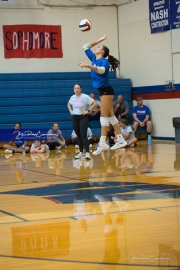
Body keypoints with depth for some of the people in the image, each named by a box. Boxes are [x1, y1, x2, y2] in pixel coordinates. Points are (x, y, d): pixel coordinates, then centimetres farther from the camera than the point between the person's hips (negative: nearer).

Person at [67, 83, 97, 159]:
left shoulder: (85, 97, -11)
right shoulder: (72, 97, 6)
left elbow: (95, 103, -13)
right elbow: (69, 104, 28)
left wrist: (88, 111, -15)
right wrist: (70, 111, 11)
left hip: (83, 117, -5)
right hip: (75, 118, 5)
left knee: (83, 135, -14)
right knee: (78, 136, 10)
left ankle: (87, 153, -15)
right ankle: (81, 152, 17)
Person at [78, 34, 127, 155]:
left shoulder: (104, 61, -14)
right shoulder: (94, 59, 10)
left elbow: (102, 70, -37)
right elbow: (86, 46, 19)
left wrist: (88, 66, -49)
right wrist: (99, 40, 18)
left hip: (106, 90, -9)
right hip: (102, 91, 9)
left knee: (104, 116, -11)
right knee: (110, 115, 9)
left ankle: (103, 144, -13)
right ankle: (121, 140, 13)